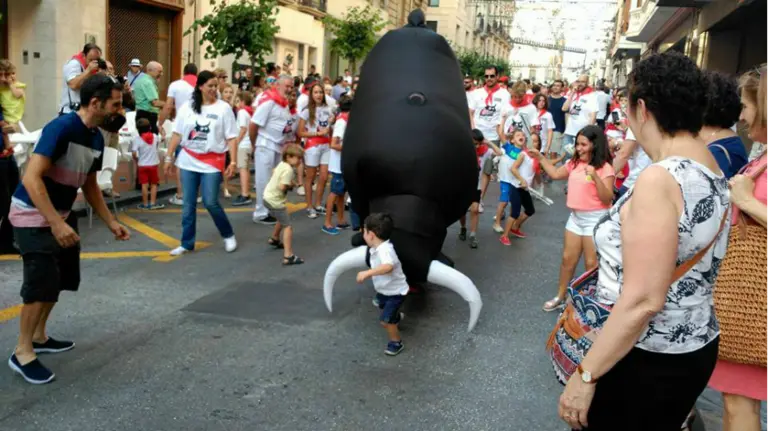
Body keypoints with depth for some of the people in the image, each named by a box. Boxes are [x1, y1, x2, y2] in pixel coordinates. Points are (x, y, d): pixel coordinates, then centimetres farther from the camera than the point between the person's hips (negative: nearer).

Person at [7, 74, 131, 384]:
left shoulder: (97, 139, 2)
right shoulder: (61, 128, -25)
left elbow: (90, 186, 14)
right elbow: (31, 178, -30)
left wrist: (111, 223, 12)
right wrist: (56, 224, -35)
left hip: (61, 214, 9)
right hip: (32, 215, -9)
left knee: (62, 278, 15)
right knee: (42, 282, -10)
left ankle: (39, 337, 33)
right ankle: (22, 353, 6)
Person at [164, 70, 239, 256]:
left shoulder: (223, 108, -4)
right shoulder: (187, 107, 3)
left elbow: (231, 137, -5)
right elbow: (177, 134, 6)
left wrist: (233, 161, -12)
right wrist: (169, 157, 5)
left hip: (212, 162, -3)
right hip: (189, 161, 3)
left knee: (210, 202, -8)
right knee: (188, 204, 6)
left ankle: (228, 235, 14)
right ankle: (187, 243, 16)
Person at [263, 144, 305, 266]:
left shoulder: (282, 164, 7)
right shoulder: (288, 170, -22)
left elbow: (273, 172, 27)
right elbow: (282, 187, -30)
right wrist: (291, 185, -9)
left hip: (268, 196, 10)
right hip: (275, 201, -10)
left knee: (282, 219, 34)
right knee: (288, 226, -9)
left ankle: (274, 239, 54)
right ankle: (288, 256, -16)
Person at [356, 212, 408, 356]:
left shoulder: (384, 250, -38)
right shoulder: (377, 248, -6)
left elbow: (388, 267, -59)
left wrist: (367, 273, -65)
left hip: (395, 292, -10)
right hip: (384, 289, 10)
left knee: (385, 321, -9)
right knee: (381, 304, 35)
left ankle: (396, 342, 17)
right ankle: (396, 316, 65)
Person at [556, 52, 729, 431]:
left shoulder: (660, 179, -25)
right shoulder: (713, 175, 4)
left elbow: (642, 302, -27)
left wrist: (586, 374, -21)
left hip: (646, 359, -9)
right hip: (694, 347, 9)